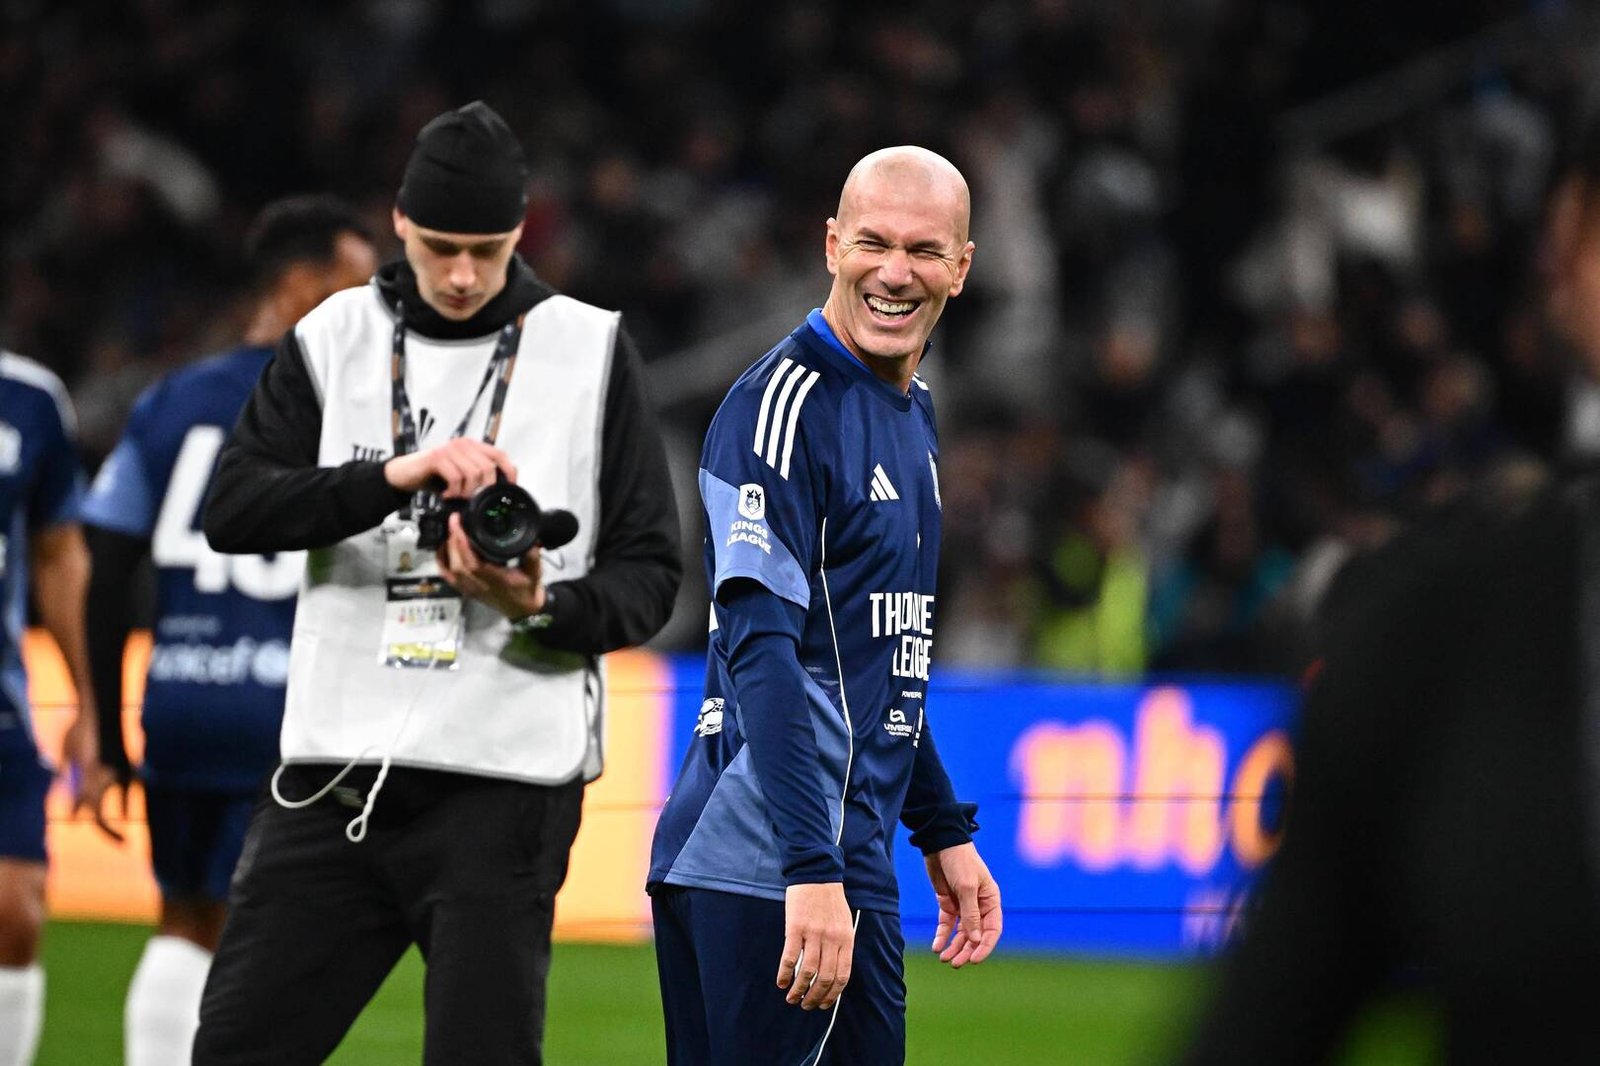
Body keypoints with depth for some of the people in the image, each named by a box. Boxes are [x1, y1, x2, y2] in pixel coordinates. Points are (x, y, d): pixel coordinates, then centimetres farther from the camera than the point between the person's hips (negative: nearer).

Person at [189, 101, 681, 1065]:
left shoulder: (592, 350, 3)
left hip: (504, 782, -3)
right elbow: (232, 509, -4)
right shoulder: (333, 340, 9)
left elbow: (650, 576, 2)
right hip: (332, 776, 3)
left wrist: (543, 607, -19)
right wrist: (394, 475, -19)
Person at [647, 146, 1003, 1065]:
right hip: (771, 869, -9)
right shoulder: (785, 403, -11)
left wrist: (942, 830, 24)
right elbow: (760, 649, -20)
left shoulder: (915, 412, 18)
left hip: (850, 859, 9)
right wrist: (813, 869, -28)